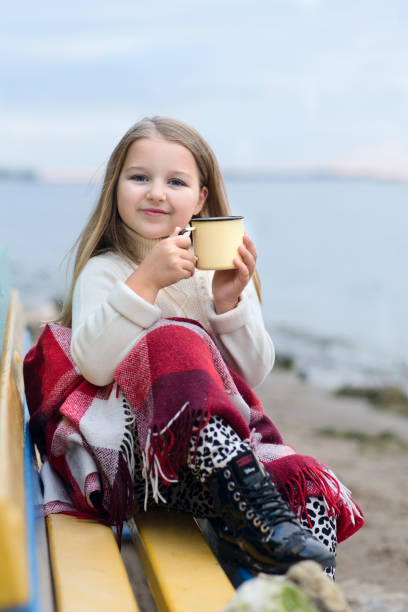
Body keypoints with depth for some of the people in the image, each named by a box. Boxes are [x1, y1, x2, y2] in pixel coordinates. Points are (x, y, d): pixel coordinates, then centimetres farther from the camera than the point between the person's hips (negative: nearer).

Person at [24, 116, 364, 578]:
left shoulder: (223, 270, 11)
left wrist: (230, 302, -14)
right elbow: (93, 366, -16)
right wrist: (144, 281, -24)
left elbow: (254, 373, 3)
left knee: (313, 495, -28)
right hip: (139, 449, -2)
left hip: (228, 437, 3)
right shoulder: (104, 272, 3)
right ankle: (256, 508, -41)